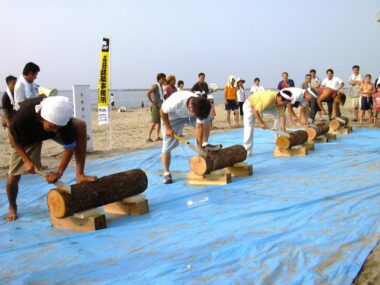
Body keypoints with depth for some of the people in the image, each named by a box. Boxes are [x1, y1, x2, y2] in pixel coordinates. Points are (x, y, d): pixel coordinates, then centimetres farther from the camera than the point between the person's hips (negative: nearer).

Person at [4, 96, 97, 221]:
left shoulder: (63, 119, -39)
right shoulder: (24, 115, -42)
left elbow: (70, 146, -27)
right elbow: (12, 137, -21)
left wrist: (59, 172, -30)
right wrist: (26, 160, -22)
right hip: (27, 137, -1)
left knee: (80, 125, -28)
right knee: (13, 176, -5)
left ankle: (80, 175, -23)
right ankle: (12, 208, 28)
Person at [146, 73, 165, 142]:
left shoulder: (161, 87, 13)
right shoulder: (155, 86, -12)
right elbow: (148, 94, -22)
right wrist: (152, 101, -18)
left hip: (161, 106, 9)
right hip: (156, 106, -9)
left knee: (160, 122, 11)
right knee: (154, 122, -11)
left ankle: (158, 137, 18)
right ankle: (148, 137, -9)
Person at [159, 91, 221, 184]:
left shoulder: (200, 107, -29)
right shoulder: (176, 102, -43)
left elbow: (199, 127, -21)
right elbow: (162, 111, -26)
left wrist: (200, 148, -21)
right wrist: (168, 128, -23)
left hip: (188, 115, 4)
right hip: (172, 117, -4)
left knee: (207, 119, -13)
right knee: (167, 145, -9)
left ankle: (205, 145, -2)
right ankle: (166, 173, 0)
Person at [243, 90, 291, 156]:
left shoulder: (281, 101, -20)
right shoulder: (269, 99, -41)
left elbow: (282, 116, -17)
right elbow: (255, 110, -34)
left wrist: (283, 130, -21)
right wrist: (260, 122, -26)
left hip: (264, 106, 7)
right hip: (250, 104, -7)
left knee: (279, 113, -2)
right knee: (249, 126, -20)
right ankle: (247, 151, -13)